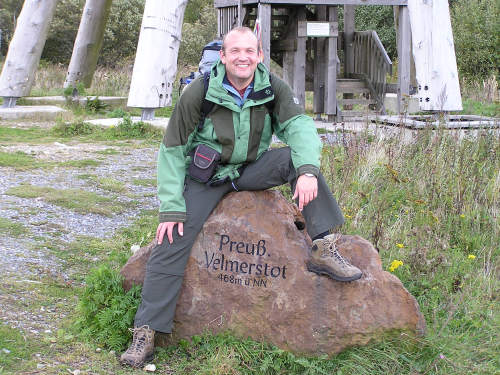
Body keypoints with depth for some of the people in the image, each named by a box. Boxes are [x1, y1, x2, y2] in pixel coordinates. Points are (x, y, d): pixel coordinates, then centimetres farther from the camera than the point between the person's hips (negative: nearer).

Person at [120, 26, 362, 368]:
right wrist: (171, 208, -18)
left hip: (252, 169, 2)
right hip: (206, 177, -2)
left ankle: (324, 251, -24)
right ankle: (146, 333, -9)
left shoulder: (272, 87, -9)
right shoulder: (201, 91, -16)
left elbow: (299, 125, -20)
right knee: (172, 241, -16)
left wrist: (307, 170, -41)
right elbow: (173, 151, -12)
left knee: (298, 157, -23)